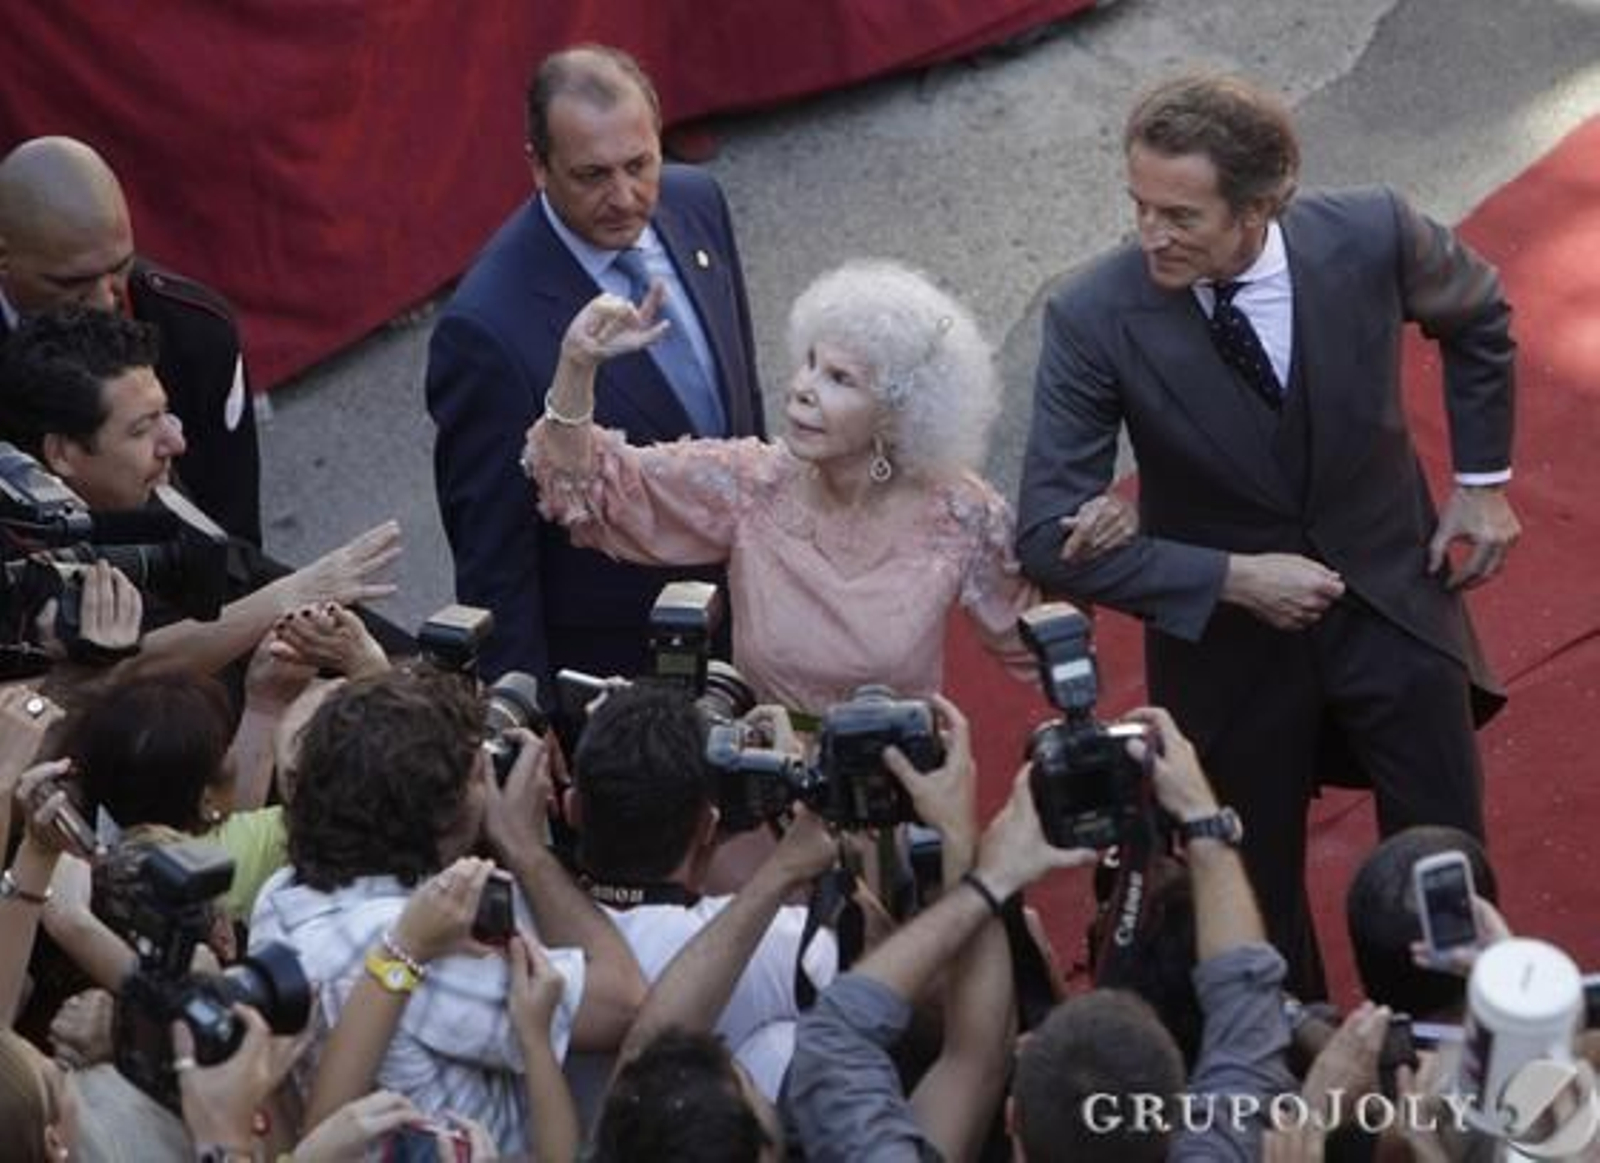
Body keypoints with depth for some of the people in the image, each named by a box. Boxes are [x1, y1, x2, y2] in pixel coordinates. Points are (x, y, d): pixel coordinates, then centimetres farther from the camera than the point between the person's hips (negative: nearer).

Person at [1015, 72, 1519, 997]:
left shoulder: (1372, 235, -21)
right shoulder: (1096, 317, -25)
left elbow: (1478, 315, 3)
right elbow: (1050, 537, -22)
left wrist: (1483, 480, 3)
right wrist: (1235, 580, -27)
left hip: (1395, 607, 1)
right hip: (1231, 640, -1)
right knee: (1260, 901, 15)